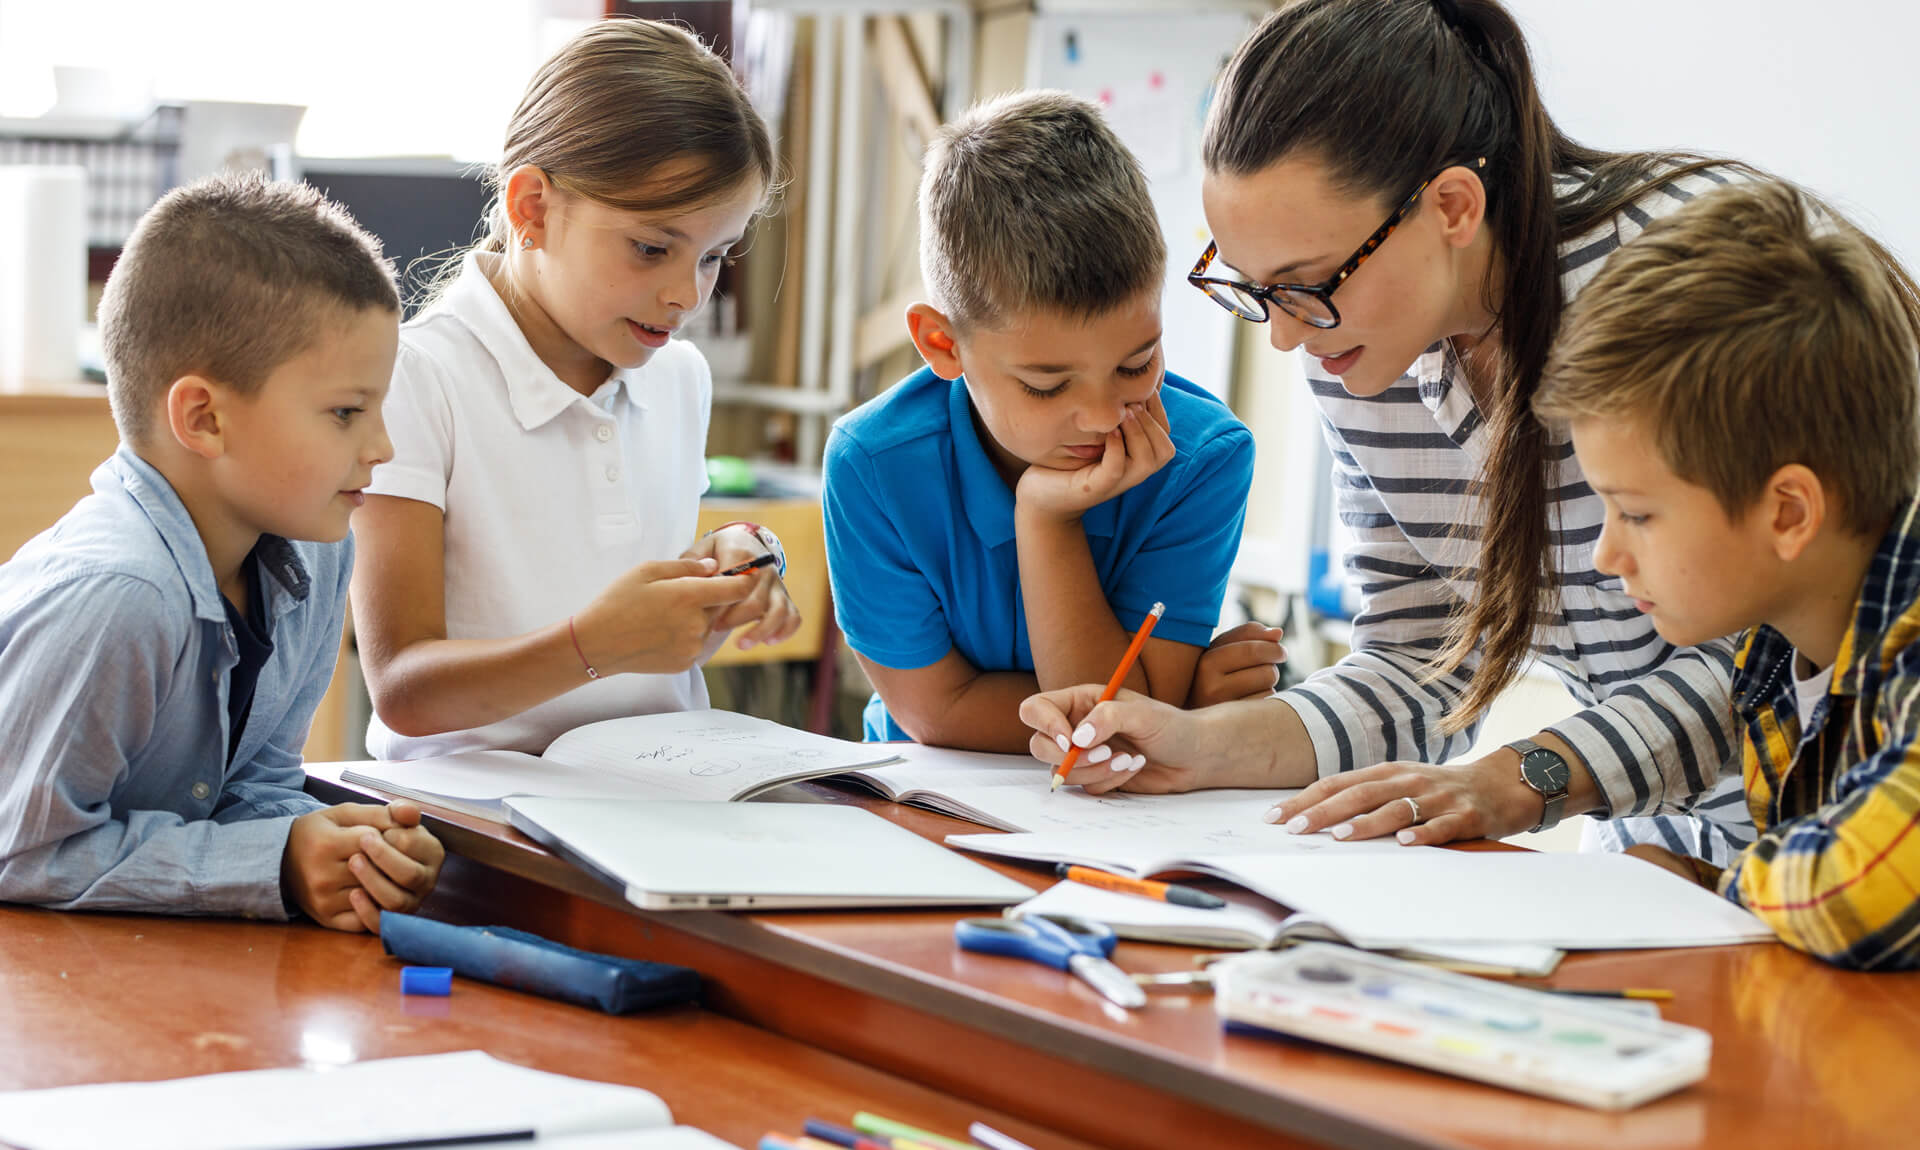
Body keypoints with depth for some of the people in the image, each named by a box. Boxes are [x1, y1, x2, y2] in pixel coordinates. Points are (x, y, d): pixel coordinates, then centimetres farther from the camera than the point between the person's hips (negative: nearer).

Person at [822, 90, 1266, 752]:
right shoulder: (872, 466, -18)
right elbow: (938, 713, -14)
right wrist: (1190, 697, -16)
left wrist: (1048, 520, -27)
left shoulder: (1204, 456, -17)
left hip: (1130, 800, 1)